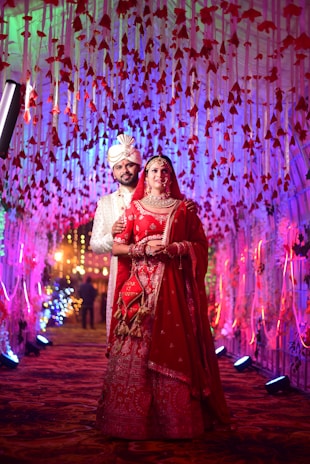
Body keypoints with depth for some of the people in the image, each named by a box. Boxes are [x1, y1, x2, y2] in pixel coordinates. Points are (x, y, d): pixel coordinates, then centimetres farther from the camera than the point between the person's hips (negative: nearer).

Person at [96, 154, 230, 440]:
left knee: (174, 345, -3)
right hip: (141, 285, 0)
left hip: (174, 286, 0)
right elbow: (116, 246, 7)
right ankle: (134, 417, 4)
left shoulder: (183, 208, 12)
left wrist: (173, 248, -10)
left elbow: (200, 245, 6)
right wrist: (143, 249, -8)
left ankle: (176, 418, 7)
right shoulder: (134, 207, 12)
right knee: (137, 347, -5)